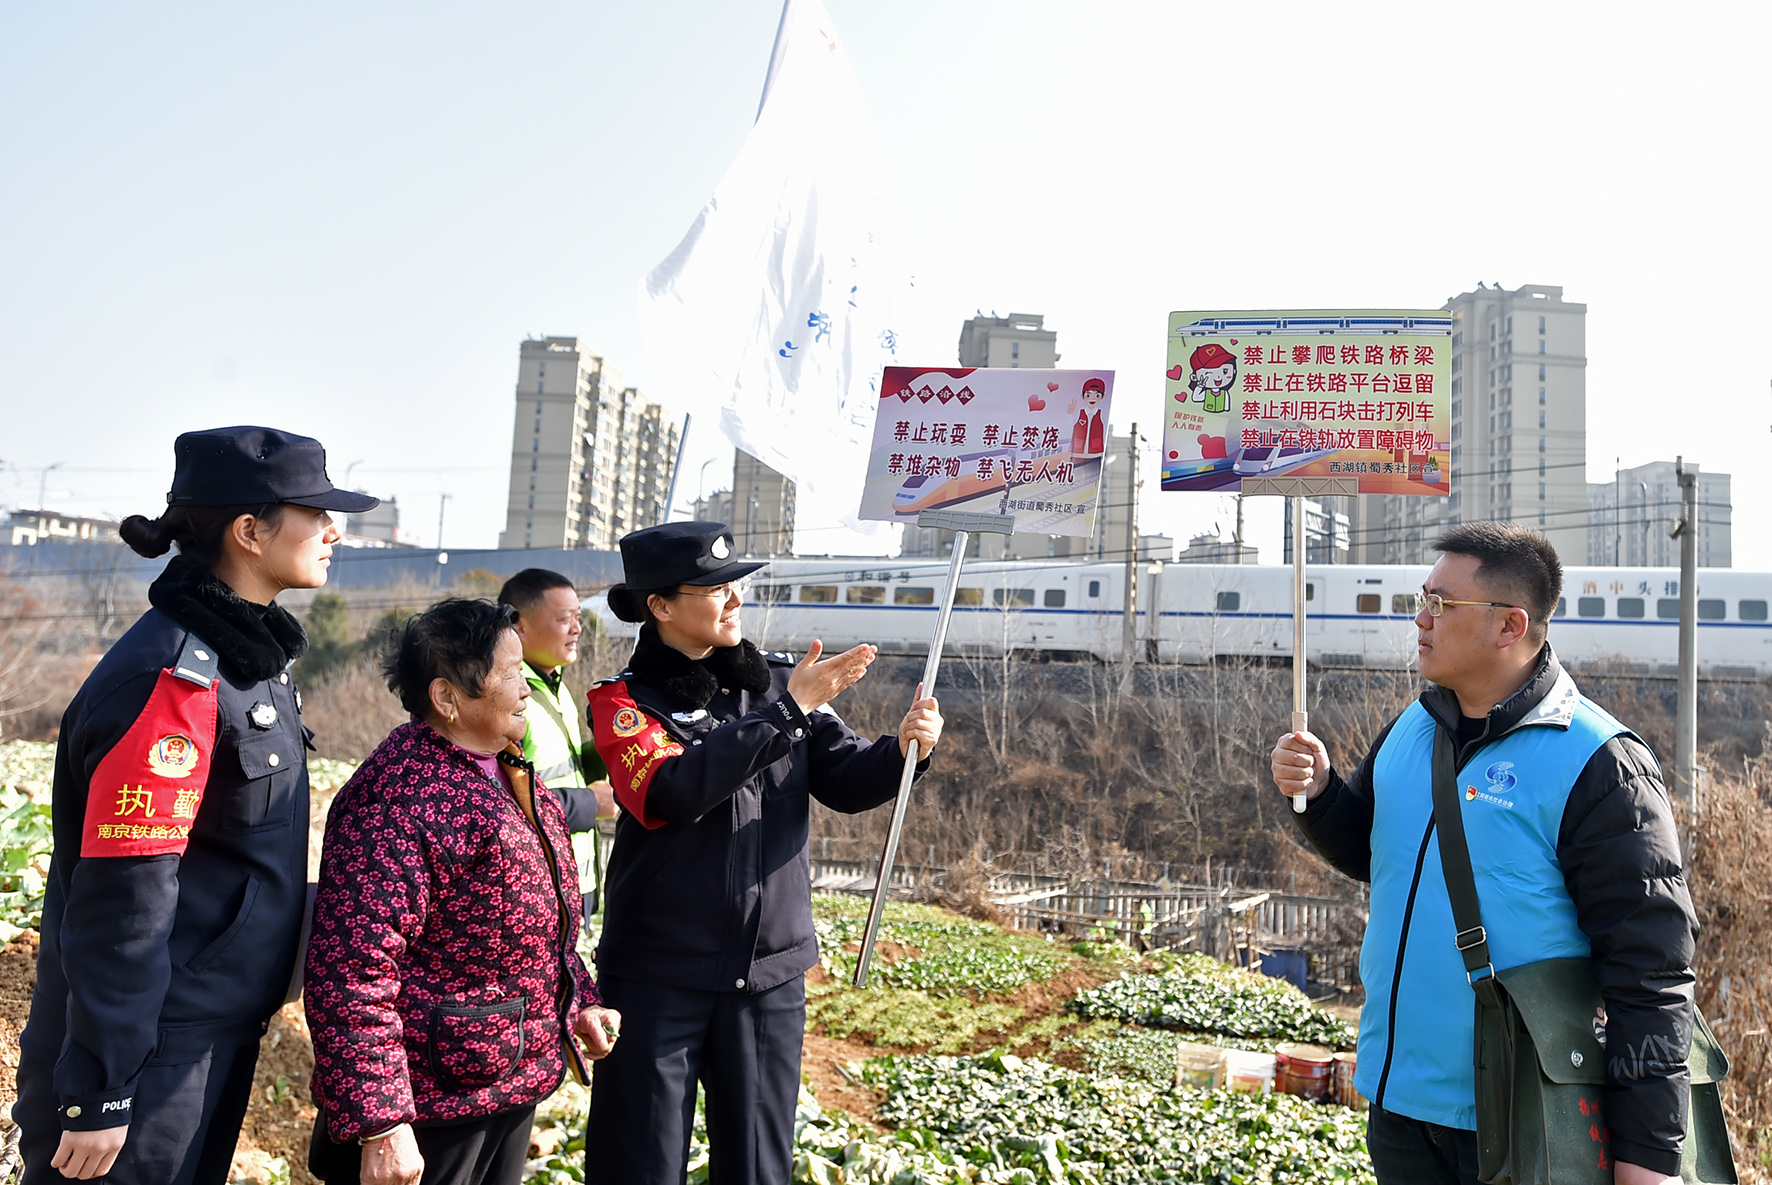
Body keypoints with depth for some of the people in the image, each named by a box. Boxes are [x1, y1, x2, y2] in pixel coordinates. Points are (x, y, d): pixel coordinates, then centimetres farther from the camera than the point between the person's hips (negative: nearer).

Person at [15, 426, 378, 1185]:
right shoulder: (173, 676, -23)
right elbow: (122, 899, -23)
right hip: (149, 1055, -9)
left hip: (221, 1035, 9)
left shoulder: (251, 654, 6)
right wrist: (102, 1094, -19)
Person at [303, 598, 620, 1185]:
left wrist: (577, 1000, 18)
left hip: (517, 1077, 9)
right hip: (433, 1105, -9)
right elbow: (350, 971, -25)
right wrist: (378, 1126, -26)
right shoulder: (399, 800, -22)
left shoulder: (507, 772, 9)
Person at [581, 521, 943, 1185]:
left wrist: (902, 749, -20)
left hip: (770, 972, 3)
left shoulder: (775, 682, 4)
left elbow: (845, 782, 2)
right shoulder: (623, 700, -5)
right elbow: (671, 792, -23)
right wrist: (788, 710, -22)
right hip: (658, 974, -3)